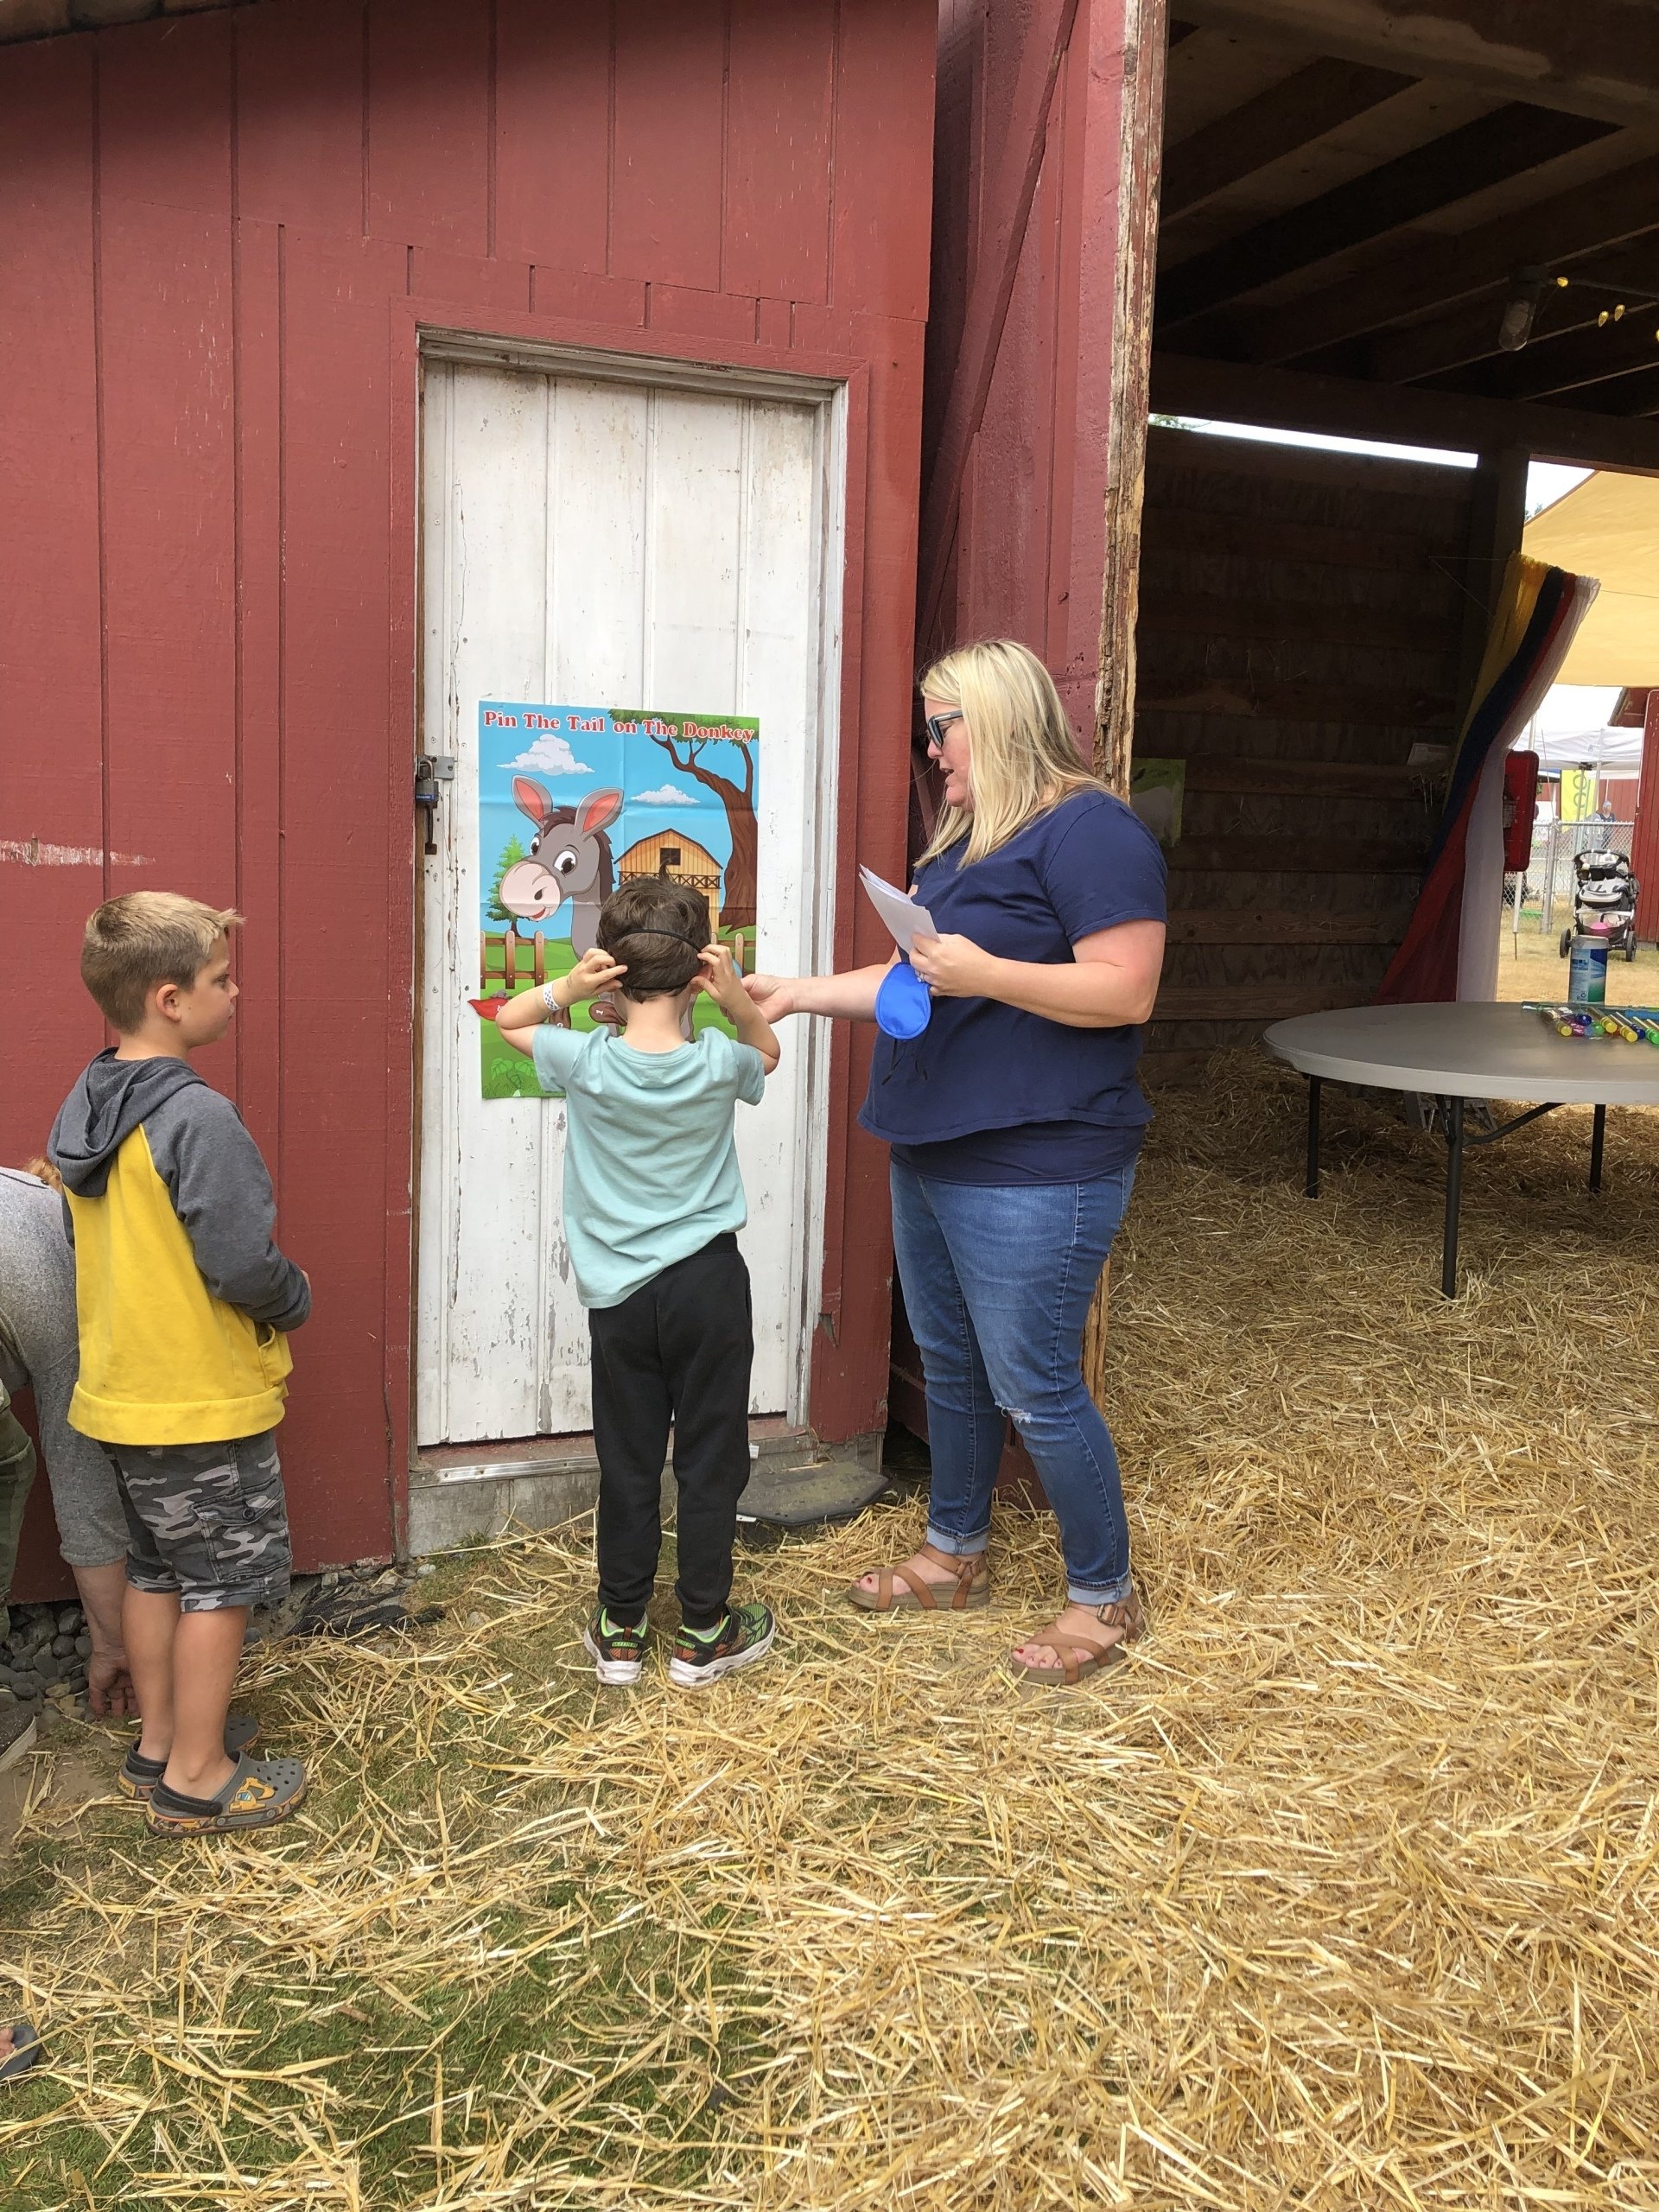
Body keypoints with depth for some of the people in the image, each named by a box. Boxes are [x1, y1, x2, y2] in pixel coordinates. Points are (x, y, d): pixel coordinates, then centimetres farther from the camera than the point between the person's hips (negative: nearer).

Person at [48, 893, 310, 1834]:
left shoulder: (82, 1112, 4)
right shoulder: (199, 1117, -24)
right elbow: (244, 1264, -26)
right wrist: (297, 1299, -5)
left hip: (121, 1392, 8)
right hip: (207, 1401, -8)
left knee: (156, 1568, 21)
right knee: (224, 1579, 6)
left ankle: (160, 1738, 35)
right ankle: (196, 1777, 16)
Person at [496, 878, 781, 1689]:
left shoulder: (586, 1062, -11)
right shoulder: (717, 1063, -9)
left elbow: (508, 1020, 8)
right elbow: (766, 1052, 15)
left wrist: (569, 986, -10)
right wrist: (738, 997, -4)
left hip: (620, 1293, 1)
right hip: (709, 1284, -1)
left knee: (628, 1462, 11)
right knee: (711, 1460, 10)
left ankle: (620, 1631, 22)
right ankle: (703, 1634, 20)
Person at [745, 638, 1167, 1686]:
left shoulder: (1088, 830, -14)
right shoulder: (968, 838, 16)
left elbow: (1126, 990, -21)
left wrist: (985, 974, -25)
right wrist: (804, 992, 13)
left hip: (1032, 1173, -10)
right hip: (933, 1158, 10)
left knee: (1036, 1389, 0)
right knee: (950, 1367, 19)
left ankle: (1106, 1598, 18)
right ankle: (956, 1555, 37)